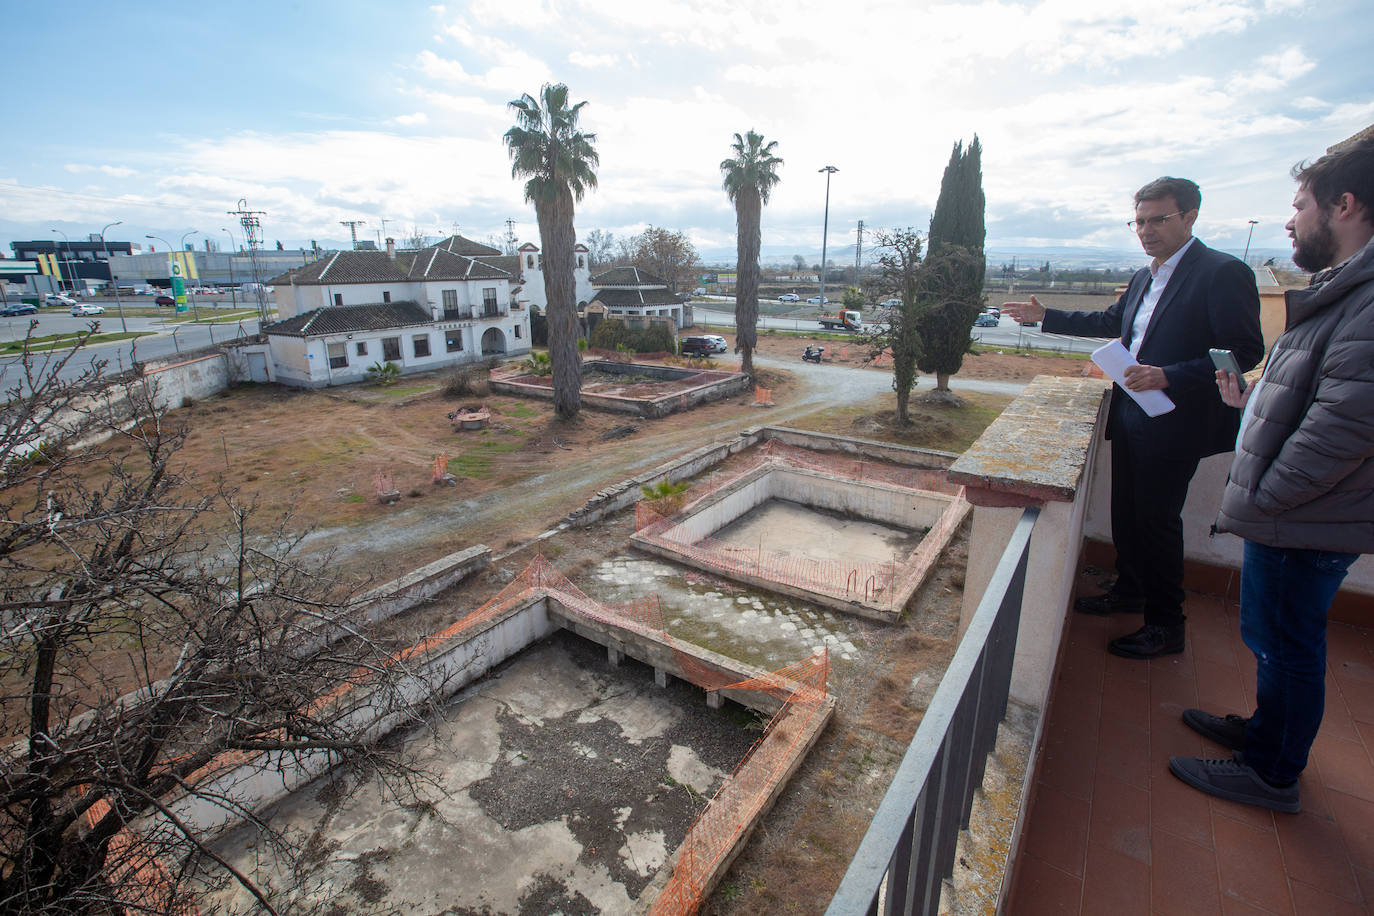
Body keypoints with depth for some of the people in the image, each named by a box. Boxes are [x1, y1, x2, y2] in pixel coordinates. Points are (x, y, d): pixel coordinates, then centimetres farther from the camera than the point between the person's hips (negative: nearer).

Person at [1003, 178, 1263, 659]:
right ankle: (1129, 590, 37)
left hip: (1173, 423, -8)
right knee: (1126, 511, 18)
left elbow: (1245, 351, -17)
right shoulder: (1144, 277, 12)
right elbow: (1111, 321, 26)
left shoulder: (1224, 273, -13)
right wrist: (1045, 316, 23)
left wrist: (1169, 376, -28)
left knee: (1157, 519, 0)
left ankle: (1166, 626, 16)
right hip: (1130, 416, 8)